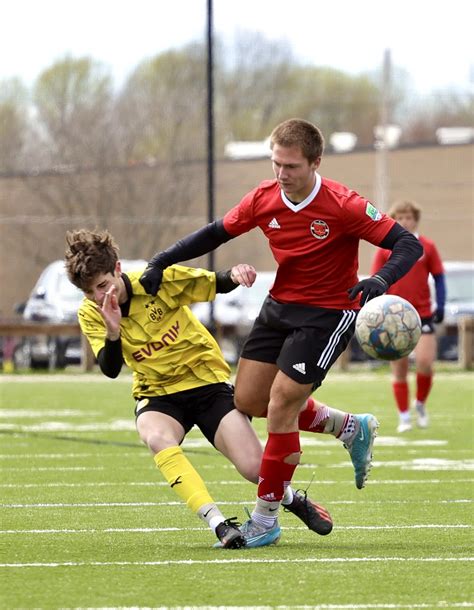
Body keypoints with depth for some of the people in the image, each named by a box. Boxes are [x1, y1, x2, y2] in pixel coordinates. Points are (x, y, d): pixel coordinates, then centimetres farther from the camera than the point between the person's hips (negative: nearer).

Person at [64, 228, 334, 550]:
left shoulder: (160, 280, -15)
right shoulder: (90, 314, -9)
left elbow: (217, 284, -4)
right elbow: (110, 370, -17)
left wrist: (234, 275, -27)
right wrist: (113, 331, -35)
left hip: (208, 381, -2)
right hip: (157, 393, 2)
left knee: (254, 468, -14)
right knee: (156, 438, -35)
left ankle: (294, 500, 23)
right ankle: (218, 523, -34)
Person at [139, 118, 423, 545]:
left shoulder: (342, 206, -22)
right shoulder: (264, 199, -7)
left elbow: (408, 245, -21)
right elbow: (216, 233, 8)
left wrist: (381, 281, -41)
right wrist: (162, 262, -2)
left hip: (329, 313, -7)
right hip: (280, 305, 7)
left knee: (280, 407, -13)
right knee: (247, 400, 8)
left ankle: (266, 518, 1)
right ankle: (351, 429, 26)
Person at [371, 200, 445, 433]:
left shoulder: (427, 247, 1)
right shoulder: (385, 249, 2)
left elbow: (438, 278, 7)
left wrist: (440, 305, -2)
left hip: (422, 314, 0)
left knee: (425, 363, -12)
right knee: (399, 368, 2)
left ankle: (420, 403, 14)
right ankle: (404, 416, 12)